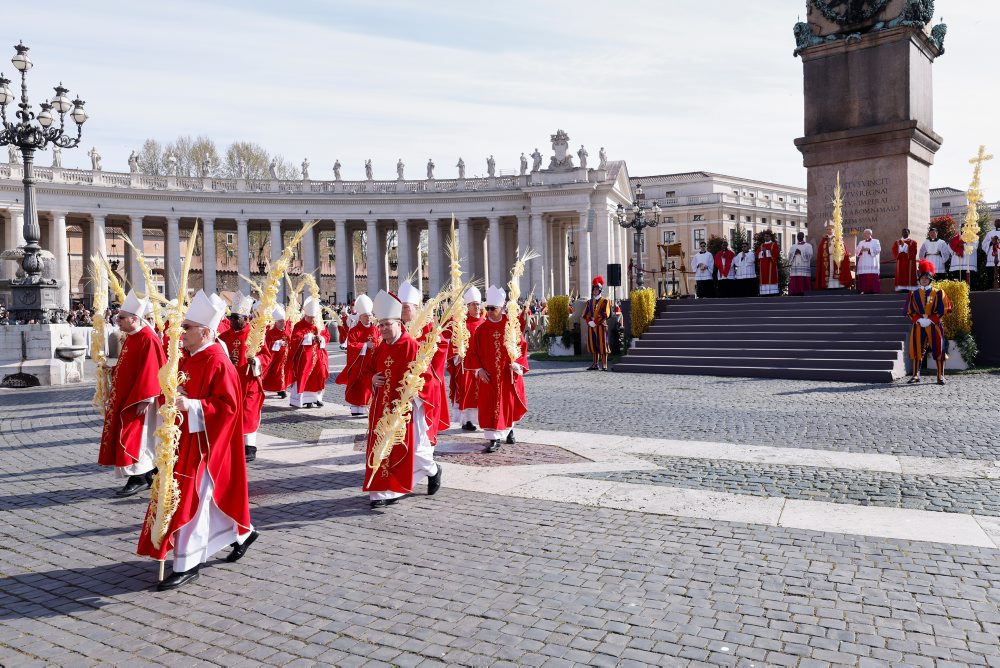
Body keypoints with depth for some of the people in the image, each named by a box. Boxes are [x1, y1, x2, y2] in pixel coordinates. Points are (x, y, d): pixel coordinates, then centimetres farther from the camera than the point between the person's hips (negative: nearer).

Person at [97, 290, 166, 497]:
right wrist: (112, 369, 8)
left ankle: (138, 479, 2)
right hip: (125, 396, 9)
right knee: (140, 438, 13)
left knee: (132, 439, -6)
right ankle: (147, 475, 21)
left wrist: (143, 400, -23)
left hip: (138, 400, -9)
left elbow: (149, 371, -22)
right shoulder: (131, 337, 11)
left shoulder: (147, 339, -19)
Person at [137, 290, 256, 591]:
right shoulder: (187, 360, 9)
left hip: (204, 440, -9)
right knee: (215, 493, 18)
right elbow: (180, 394, 19)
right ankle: (243, 531, 36)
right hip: (186, 438, 9)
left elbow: (228, 405, -22)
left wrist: (191, 405, -30)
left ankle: (187, 565, 5)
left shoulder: (218, 363, -18)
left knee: (191, 498, -5)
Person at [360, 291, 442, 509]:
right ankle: (384, 492, 9)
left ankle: (433, 470, 33)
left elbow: (423, 376, -14)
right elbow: (366, 369, 18)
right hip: (382, 408, 6)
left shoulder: (411, 346, -12)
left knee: (412, 448, 3)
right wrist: (372, 378, -3)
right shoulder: (379, 348, 8)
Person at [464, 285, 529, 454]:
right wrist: (479, 369, -8)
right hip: (488, 375, 0)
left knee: (508, 403, 12)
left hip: (508, 375, 0)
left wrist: (517, 364, -14)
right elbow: (473, 351, 1)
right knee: (490, 406, -4)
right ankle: (494, 439, 0)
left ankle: (508, 429, 38)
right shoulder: (481, 329, -1)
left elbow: (522, 346, -1)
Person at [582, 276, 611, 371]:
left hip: (601, 326, -5)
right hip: (591, 327, 5)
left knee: (602, 345, -4)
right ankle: (595, 364, 14)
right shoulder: (590, 301, 13)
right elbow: (585, 314, 8)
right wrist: (589, 322, -9)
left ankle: (604, 365, -2)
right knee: (593, 345, 7)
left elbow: (604, 315, -12)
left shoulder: (605, 301, -2)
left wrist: (595, 322, -16)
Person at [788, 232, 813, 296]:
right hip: (794, 267, 3)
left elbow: (810, 254, -6)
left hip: (804, 268, -3)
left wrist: (800, 252, -10)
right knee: (794, 284, -4)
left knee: (802, 284, -8)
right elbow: (790, 255, 11)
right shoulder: (793, 246, 21)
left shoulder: (808, 245, 9)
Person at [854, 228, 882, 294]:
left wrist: (868, 249, -13)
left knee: (873, 277, -11)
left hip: (872, 263, -3)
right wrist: (861, 250, -10)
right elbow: (856, 251, 11)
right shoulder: (861, 242, 20)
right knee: (863, 277, -6)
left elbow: (878, 250, -4)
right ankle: (864, 290, -4)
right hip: (863, 263, 3)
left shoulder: (875, 241, 10)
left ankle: (874, 290, -11)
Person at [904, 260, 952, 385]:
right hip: (918, 326, 2)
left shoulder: (938, 293, 2)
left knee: (938, 350, -1)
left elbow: (943, 310, -3)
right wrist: (919, 320, -12)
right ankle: (916, 375, 9)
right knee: (917, 350, 1)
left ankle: (941, 376, 6)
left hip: (934, 326, -2)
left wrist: (930, 320, -13)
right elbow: (910, 311, 5)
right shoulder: (914, 294, 7)